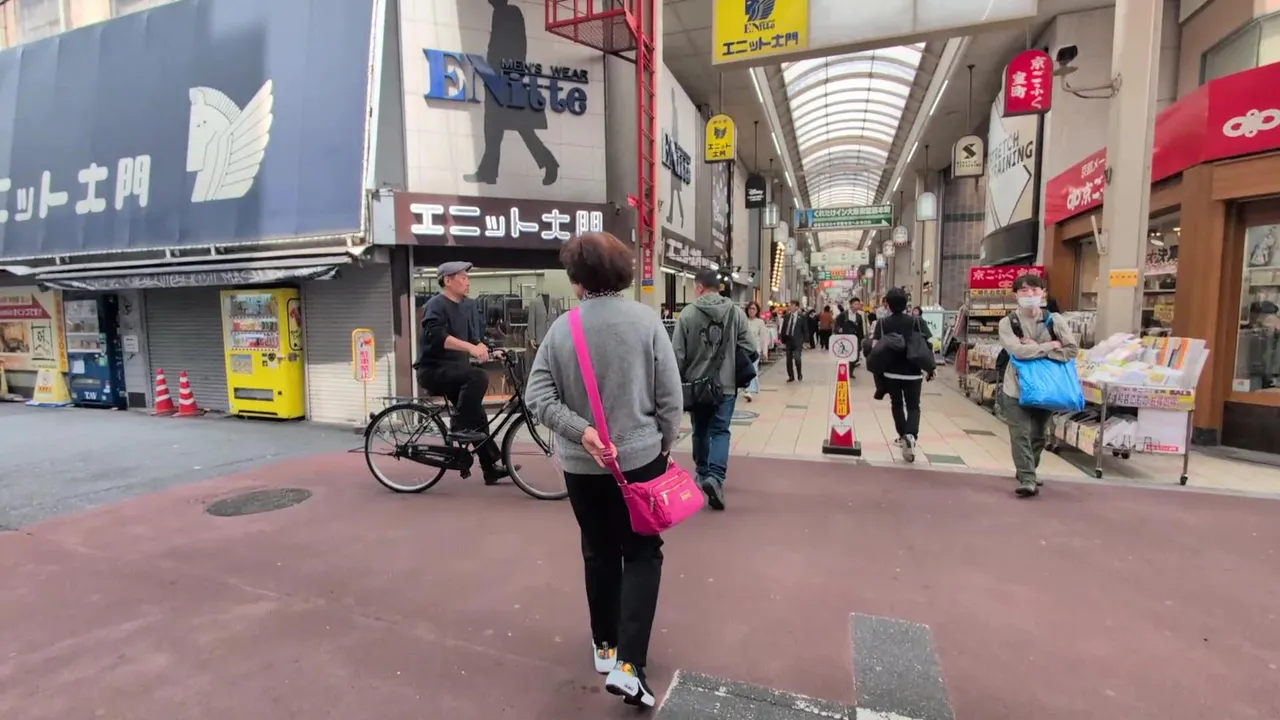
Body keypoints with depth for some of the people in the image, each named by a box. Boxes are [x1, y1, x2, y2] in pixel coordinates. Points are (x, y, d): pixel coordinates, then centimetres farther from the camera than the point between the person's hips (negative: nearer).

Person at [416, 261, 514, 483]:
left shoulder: (469, 305, 8)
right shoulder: (436, 305, -14)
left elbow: (476, 336, 7)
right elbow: (436, 336, -31)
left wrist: (483, 348, -15)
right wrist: (470, 347, -40)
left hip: (454, 370, 8)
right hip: (434, 370, -8)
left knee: (478, 416, 6)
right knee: (479, 376, -31)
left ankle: (491, 468, 14)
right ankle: (459, 427, -19)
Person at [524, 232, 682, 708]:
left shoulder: (561, 328, -8)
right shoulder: (646, 320, -11)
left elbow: (537, 396, -13)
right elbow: (670, 396, -9)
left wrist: (581, 431, -15)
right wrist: (664, 444, 5)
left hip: (581, 464, 2)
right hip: (640, 457, -2)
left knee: (599, 553, 20)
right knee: (642, 555, 12)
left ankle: (604, 646, 35)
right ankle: (628, 664, 5)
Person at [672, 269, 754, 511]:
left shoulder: (688, 314, -7)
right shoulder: (737, 313, -3)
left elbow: (678, 354, -7)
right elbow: (749, 348, -4)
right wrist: (740, 373, 13)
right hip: (725, 384, 0)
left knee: (700, 431, 17)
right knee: (720, 431, 4)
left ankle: (703, 473, 32)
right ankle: (715, 477, -13)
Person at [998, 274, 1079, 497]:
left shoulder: (1054, 320, 1)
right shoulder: (1007, 322, -6)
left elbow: (1072, 350, -7)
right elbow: (1018, 351, -20)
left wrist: (1034, 348, -15)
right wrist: (1051, 346, -13)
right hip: (1016, 389, -3)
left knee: (1039, 435, 15)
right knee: (1021, 435, -9)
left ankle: (1027, 472, 34)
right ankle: (1028, 480, -6)